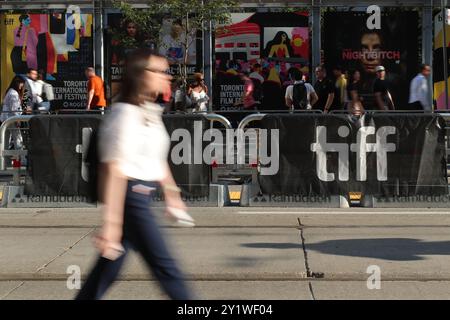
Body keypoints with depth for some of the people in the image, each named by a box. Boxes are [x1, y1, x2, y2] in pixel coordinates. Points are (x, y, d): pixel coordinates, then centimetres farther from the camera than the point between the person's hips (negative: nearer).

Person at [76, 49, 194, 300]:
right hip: (131, 196, -9)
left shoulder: (151, 112, 12)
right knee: (164, 265, -1)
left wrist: (172, 195, 25)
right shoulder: (126, 114, -16)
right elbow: (115, 170, -21)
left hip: (143, 196, 9)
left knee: (110, 267, 13)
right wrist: (111, 223, -24)